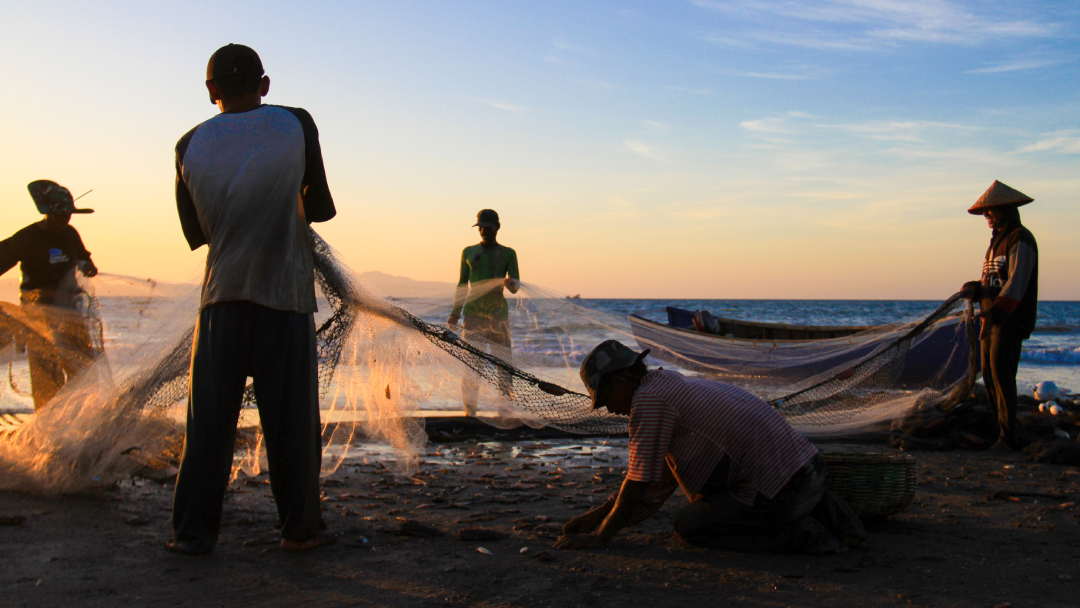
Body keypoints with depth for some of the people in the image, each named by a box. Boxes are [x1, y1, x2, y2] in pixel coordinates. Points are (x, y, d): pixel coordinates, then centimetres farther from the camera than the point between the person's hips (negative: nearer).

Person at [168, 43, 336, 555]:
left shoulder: (191, 145, 4)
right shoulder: (296, 125, -1)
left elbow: (194, 232, 13)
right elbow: (321, 208, 8)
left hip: (221, 292, 2)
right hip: (286, 292, -2)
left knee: (209, 419, 7)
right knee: (292, 417, 4)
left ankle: (193, 530, 7)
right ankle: (299, 528, 10)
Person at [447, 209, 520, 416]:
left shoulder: (508, 253, 8)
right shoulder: (469, 252, 12)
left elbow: (515, 287, 2)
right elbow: (462, 285, 15)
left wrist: (511, 283, -23)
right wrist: (455, 313, 7)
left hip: (499, 313, 0)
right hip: (473, 313, 1)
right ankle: (470, 409, -6)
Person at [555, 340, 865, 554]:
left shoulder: (648, 398, -10)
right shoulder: (675, 387, 21)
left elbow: (638, 482, -10)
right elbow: (658, 486, 23)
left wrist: (600, 535, 1)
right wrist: (597, 515, 21)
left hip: (778, 488, -9)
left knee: (688, 525, 3)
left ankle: (800, 534, -5)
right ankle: (821, 510, 16)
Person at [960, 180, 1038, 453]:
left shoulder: (1021, 241, -11)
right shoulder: (997, 241, 19)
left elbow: (1017, 283, -22)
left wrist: (995, 311, -32)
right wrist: (974, 289, -2)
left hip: (1011, 319, -9)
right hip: (992, 318, 9)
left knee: (1001, 372, -15)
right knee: (989, 373, 8)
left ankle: (1007, 438, -14)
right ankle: (1004, 429, 16)